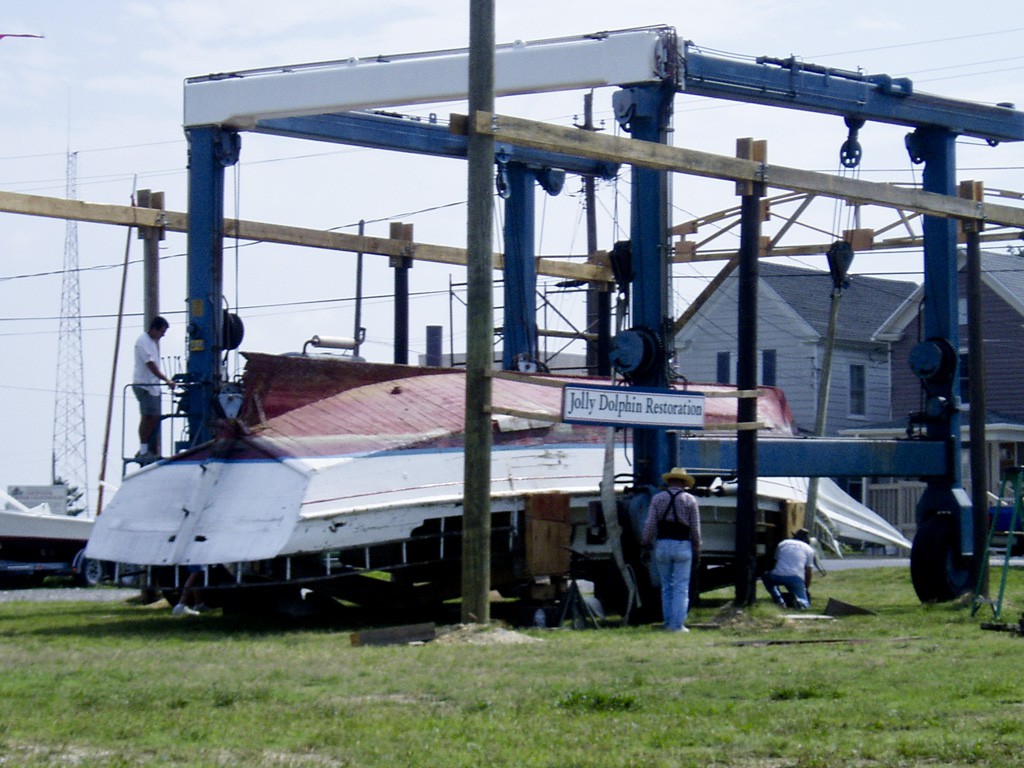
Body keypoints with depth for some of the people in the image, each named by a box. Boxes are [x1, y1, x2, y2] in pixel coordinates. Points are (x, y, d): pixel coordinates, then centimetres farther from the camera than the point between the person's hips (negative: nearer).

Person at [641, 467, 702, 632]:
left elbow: (650, 525, -3)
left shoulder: (657, 498, 5)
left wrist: (645, 544, 3)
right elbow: (695, 529, 1)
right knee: (681, 587, 0)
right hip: (682, 546, -2)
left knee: (666, 587, 11)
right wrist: (697, 550, 7)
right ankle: (678, 624, -6)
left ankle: (668, 623, 11)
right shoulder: (690, 500, 2)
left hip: (662, 545, 2)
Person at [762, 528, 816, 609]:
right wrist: (805, 589, 30)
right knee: (804, 604, 18)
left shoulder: (782, 544, 23)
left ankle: (779, 600, 8)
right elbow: (808, 572, 17)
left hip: (778, 577, 0)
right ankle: (798, 600, -21)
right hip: (796, 578, 0)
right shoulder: (809, 549, 17)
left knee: (766, 576, 33)